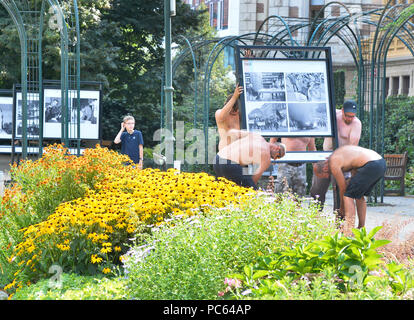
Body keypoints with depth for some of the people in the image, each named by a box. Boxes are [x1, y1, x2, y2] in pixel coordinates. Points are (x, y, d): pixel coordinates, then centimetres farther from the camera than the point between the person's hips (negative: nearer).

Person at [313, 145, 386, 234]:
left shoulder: (333, 164, -3)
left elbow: (343, 188, 6)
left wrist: (342, 208, 20)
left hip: (372, 166, -9)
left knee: (348, 196, -3)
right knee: (359, 196, 23)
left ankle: (349, 232, -10)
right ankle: (361, 228, 28)